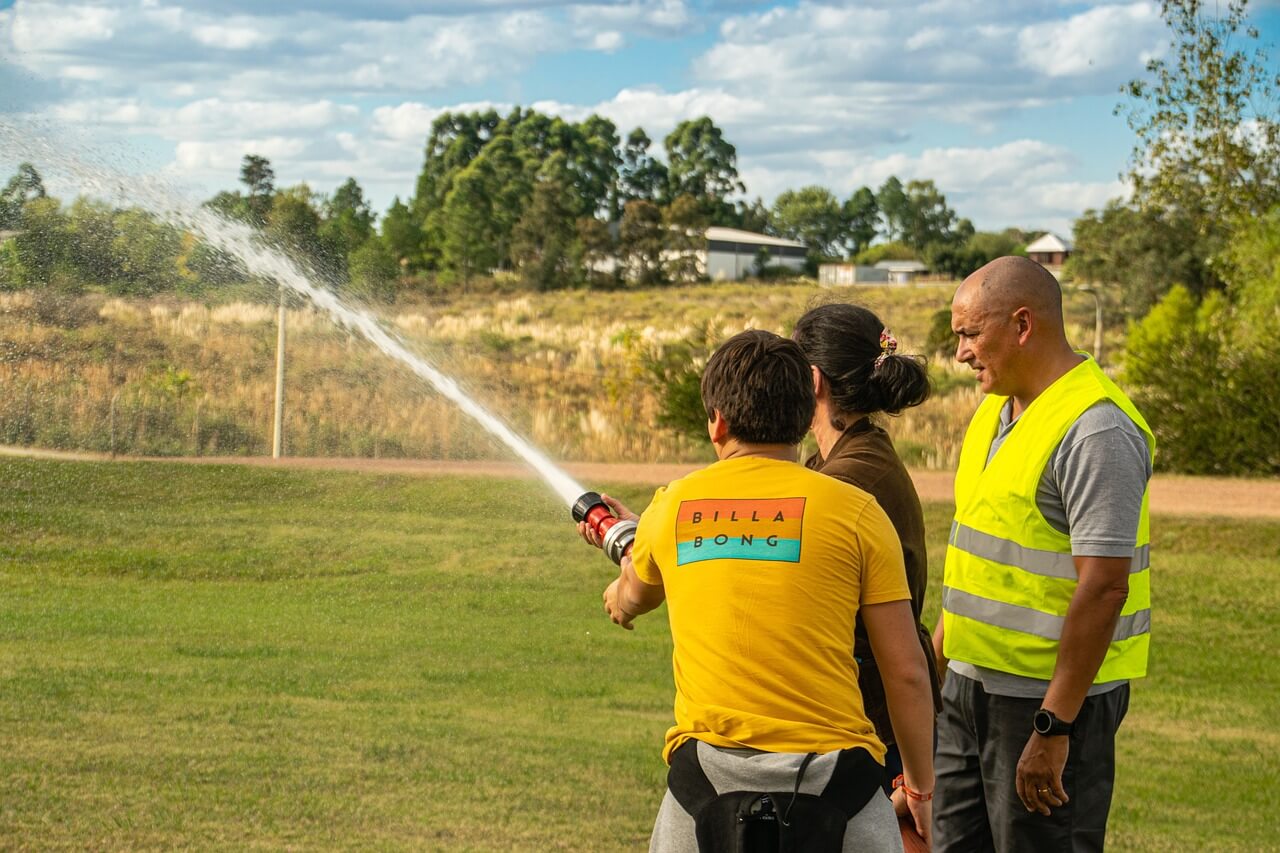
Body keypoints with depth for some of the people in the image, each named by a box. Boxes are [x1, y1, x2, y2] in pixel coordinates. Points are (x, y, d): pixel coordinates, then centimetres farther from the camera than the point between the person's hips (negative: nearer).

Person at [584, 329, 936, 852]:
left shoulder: (673, 506, 8)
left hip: (705, 768, 2)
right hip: (829, 769, -2)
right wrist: (920, 786, 12)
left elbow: (634, 597, 32)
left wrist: (620, 597, 56)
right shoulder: (853, 510, -1)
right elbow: (907, 673, -1)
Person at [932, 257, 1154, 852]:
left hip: (1054, 696, -9)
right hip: (971, 682, 9)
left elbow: (1104, 586, -23)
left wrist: (1053, 727, -24)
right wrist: (948, 629, 21)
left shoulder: (1096, 430, -19)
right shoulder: (996, 408, 11)